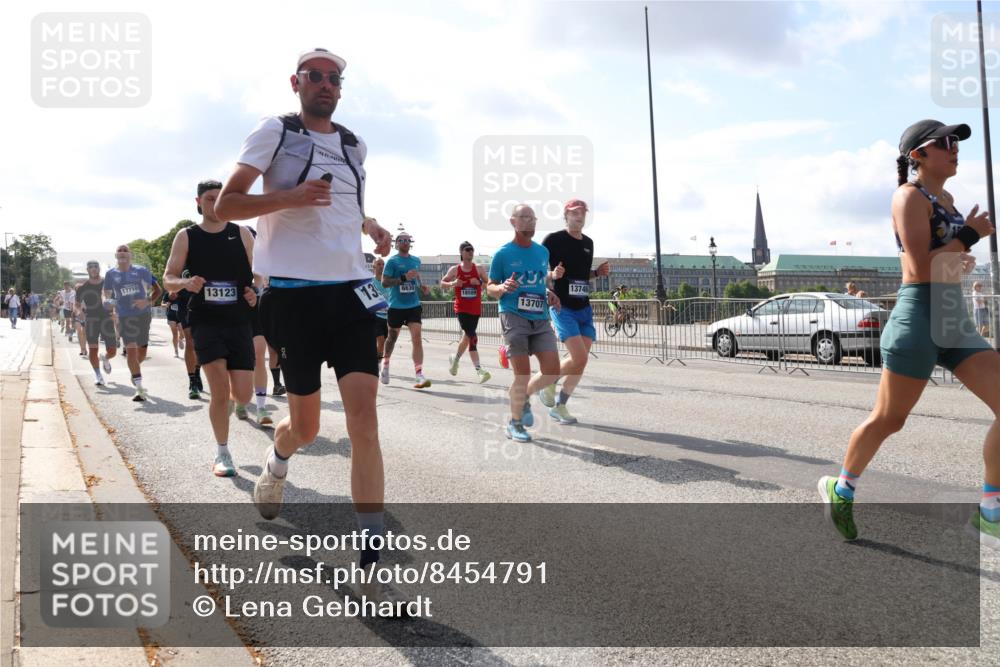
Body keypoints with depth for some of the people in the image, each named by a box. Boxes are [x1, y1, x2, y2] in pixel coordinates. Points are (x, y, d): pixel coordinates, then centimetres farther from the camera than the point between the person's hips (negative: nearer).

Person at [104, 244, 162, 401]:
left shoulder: (141, 271, 3)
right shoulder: (110, 274, 6)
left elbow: (158, 290, 4)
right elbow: (107, 296, 17)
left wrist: (147, 301, -12)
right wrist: (109, 303, -4)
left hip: (143, 314, 1)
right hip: (124, 316, -1)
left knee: (142, 350, 9)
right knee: (131, 349, -13)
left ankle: (134, 372, 42)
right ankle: (140, 388, -14)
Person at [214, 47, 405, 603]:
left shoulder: (354, 145, 16)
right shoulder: (275, 132, 2)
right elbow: (225, 205, -1)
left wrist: (373, 228, 12)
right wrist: (290, 197, -16)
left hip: (352, 290, 3)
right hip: (295, 292, -3)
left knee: (364, 417, -10)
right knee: (307, 427, 7)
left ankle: (372, 563, -7)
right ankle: (277, 462, 47)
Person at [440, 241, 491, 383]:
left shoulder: (479, 269, 3)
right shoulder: (455, 270, 2)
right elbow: (442, 283, 9)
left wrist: (479, 282, -18)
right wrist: (452, 283, -11)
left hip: (475, 309, 3)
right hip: (461, 309, -3)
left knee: (467, 336, 12)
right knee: (472, 337, -16)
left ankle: (455, 358, 36)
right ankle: (479, 370, -13)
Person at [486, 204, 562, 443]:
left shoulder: (543, 251, 13)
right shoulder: (503, 254, -1)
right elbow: (490, 288, 4)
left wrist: (549, 294, 7)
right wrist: (503, 288, -17)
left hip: (541, 319, 5)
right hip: (514, 317, -5)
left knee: (552, 372, -5)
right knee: (523, 375, -6)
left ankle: (524, 397, 25)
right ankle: (515, 423, 14)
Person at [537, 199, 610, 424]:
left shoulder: (588, 243, 14)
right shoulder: (554, 240, -7)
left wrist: (598, 272, 6)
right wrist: (552, 275, -23)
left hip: (584, 309, 7)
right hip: (563, 307, -7)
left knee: (581, 361, 2)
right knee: (579, 357, -17)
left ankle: (559, 406, 14)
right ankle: (549, 383, 10)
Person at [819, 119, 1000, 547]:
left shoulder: (946, 199, 17)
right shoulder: (910, 196, -9)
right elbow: (922, 267, -20)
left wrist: (963, 261, 11)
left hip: (955, 320, 8)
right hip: (919, 317, -8)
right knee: (887, 419, 3)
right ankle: (840, 488, 25)